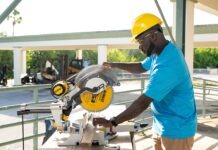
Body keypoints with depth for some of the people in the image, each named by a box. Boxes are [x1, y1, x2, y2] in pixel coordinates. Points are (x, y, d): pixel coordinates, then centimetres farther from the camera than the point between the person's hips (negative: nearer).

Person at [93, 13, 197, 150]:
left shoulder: (168, 65, -31)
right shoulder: (161, 52, 2)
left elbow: (143, 103, -32)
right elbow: (141, 67, 21)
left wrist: (112, 122, -27)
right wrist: (114, 65, 12)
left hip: (176, 129, -9)